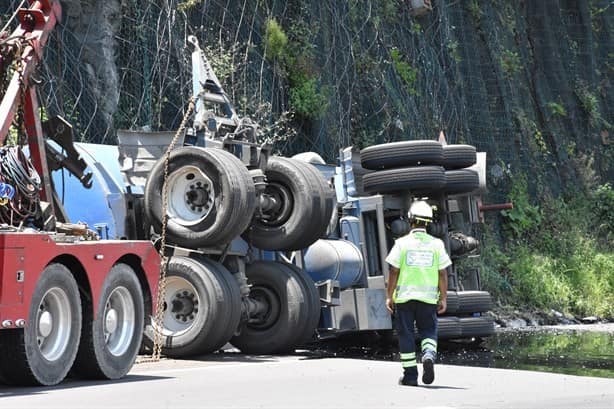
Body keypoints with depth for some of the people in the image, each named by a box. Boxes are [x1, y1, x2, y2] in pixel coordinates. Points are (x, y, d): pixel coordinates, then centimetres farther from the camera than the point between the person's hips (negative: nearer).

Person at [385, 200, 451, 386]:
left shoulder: (402, 243, -3)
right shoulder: (436, 244, 1)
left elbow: (394, 272, -3)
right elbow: (442, 274, 2)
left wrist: (389, 296, 4)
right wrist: (443, 299, 9)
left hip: (404, 296, -1)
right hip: (429, 297, 1)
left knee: (406, 335, 7)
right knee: (429, 331, 12)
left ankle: (410, 375, 8)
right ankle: (429, 357, -18)